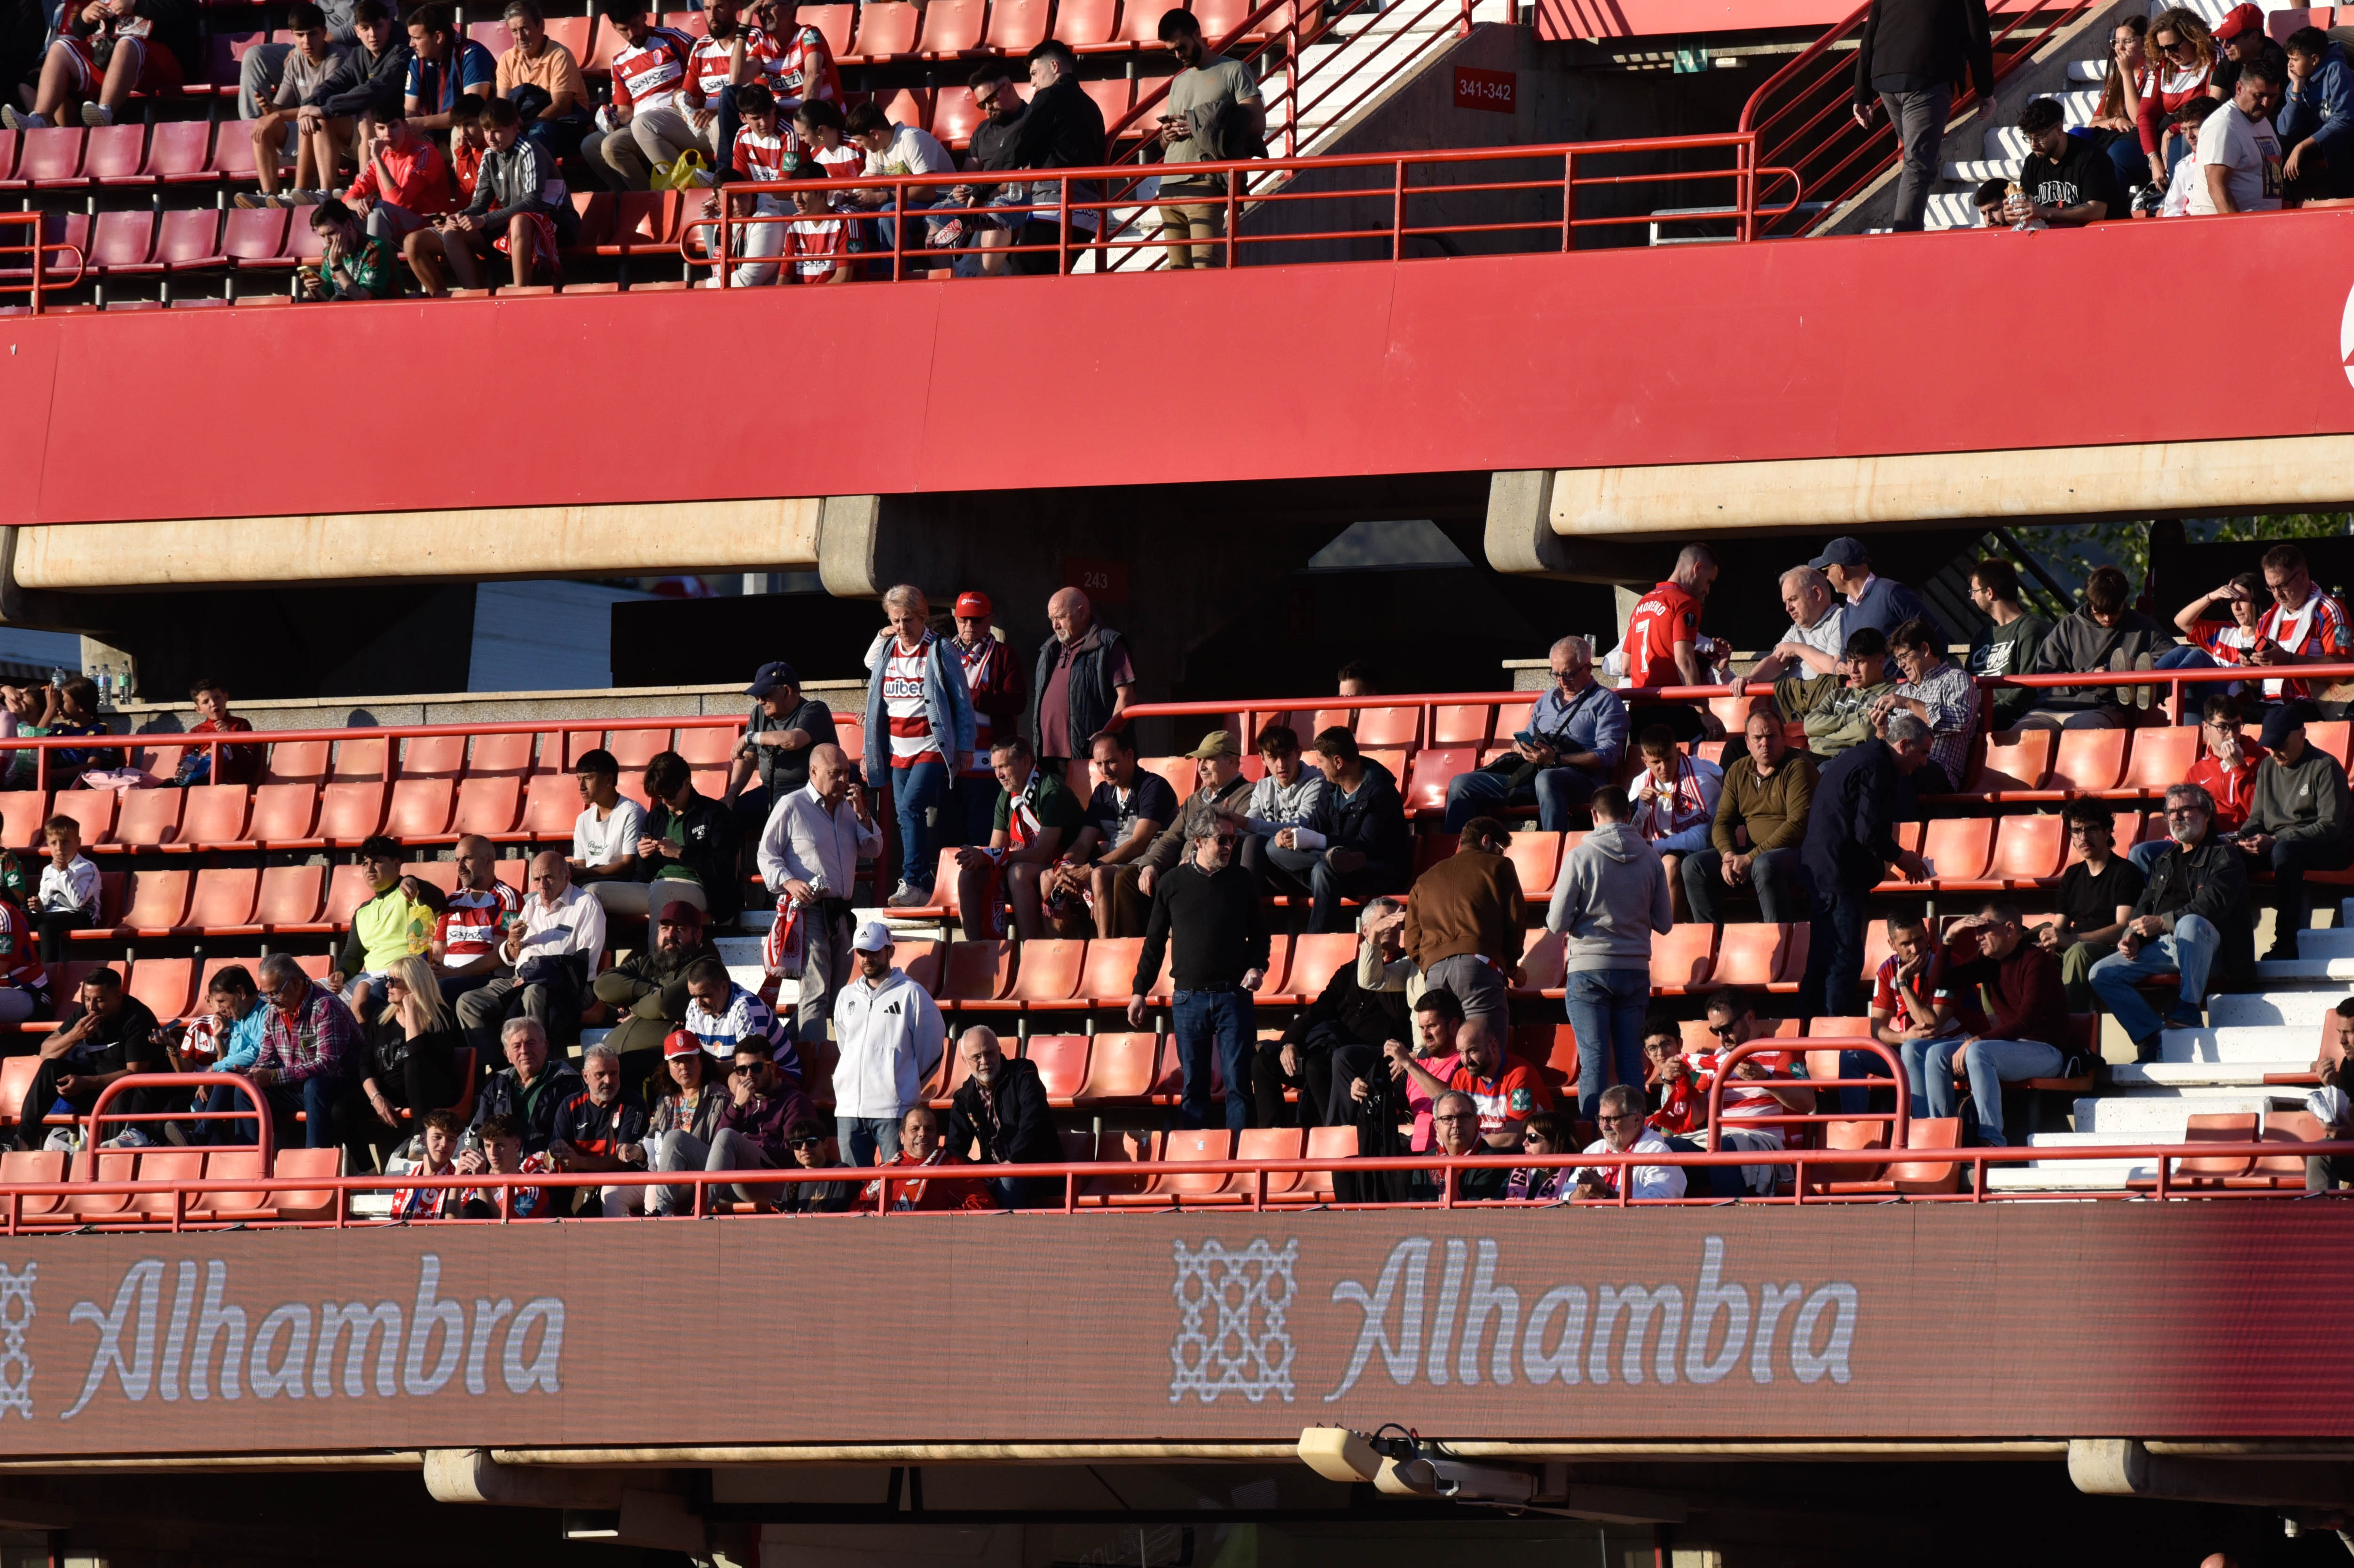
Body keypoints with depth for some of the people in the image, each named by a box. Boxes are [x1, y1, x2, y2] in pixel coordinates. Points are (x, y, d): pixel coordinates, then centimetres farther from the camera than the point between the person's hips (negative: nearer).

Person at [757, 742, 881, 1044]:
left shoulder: (847, 808, 15)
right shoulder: (791, 806, -3)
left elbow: (874, 849, 16)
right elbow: (766, 854, -1)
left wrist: (862, 815, 1)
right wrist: (789, 882, -18)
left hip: (840, 914, 7)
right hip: (808, 911, -7)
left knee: (838, 995, 10)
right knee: (816, 993, -13)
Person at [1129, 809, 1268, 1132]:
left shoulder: (1242, 881, 5)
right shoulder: (1173, 884, 5)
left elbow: (1260, 934, 13)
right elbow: (1154, 942, 10)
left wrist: (1257, 967, -6)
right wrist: (1139, 991, 8)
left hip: (1233, 995, 0)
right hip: (1188, 997, 1)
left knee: (1238, 1083, -4)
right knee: (1193, 1085, 4)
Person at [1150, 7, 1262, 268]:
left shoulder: (1233, 71, 5)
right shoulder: (1179, 82, 26)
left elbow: (1257, 124, -6)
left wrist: (1200, 128, -11)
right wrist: (1166, 137, 5)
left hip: (1204, 185, -7)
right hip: (1170, 187, 7)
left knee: (1204, 263, -18)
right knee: (1178, 267, 0)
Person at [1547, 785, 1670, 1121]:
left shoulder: (1580, 857, -8)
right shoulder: (1651, 859, 1)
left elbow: (1557, 923, -8)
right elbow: (1664, 924, 8)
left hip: (1589, 968, -3)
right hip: (1635, 968, 3)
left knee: (1593, 1058, -2)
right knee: (1631, 1058, 8)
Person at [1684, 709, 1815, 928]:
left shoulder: (1798, 767, -8)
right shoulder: (1738, 772, 12)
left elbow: (1798, 825, -17)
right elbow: (1722, 822, 12)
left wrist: (1750, 858, -20)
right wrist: (1729, 856, -11)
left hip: (1795, 852, -7)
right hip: (1753, 851, 7)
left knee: (1765, 865, -39)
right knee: (1694, 865, -10)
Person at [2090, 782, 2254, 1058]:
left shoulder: (2224, 856, 0)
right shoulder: (2166, 861, 24)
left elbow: (2212, 904, -16)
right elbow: (2145, 906, 24)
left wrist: (2162, 923, -20)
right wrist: (2132, 936, 2)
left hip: (2211, 950, -7)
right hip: (2163, 947, 7)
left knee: (2190, 924, -42)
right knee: (2101, 974, -9)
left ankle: (2188, 1011, -34)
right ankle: (2151, 1039, -16)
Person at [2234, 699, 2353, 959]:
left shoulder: (2324, 767, -8)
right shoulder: (2268, 767, 14)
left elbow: (2331, 826, -17)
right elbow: (2257, 817, 17)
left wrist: (2276, 841, -24)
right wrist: (2243, 837, -9)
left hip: (2328, 850, -6)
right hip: (2276, 845, 6)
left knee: (2285, 851, -40)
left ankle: (2286, 944, -39)